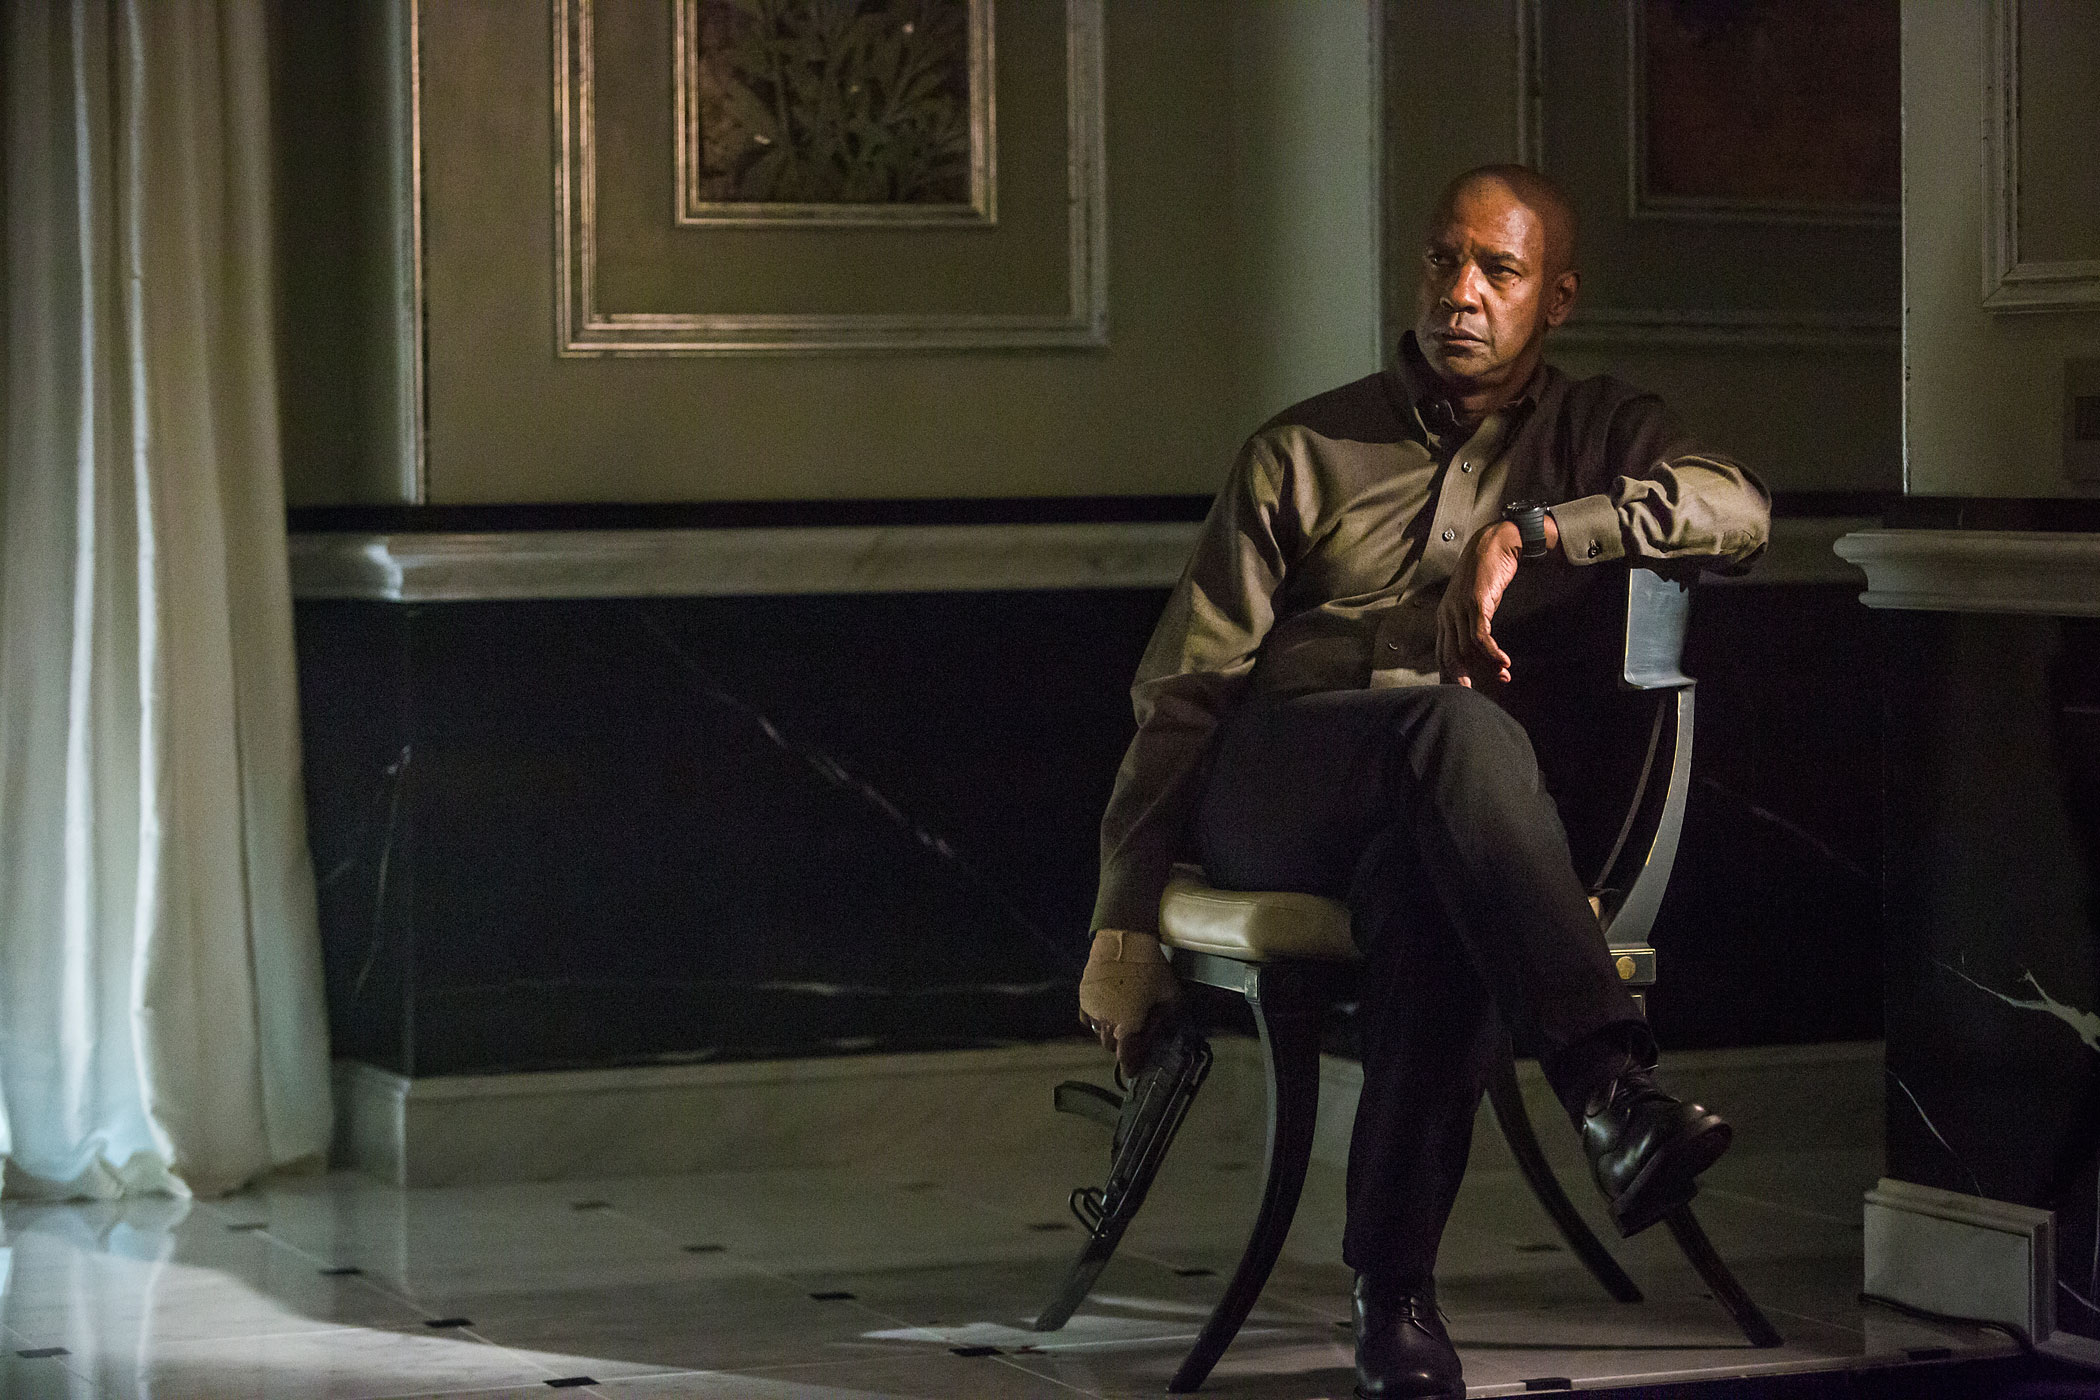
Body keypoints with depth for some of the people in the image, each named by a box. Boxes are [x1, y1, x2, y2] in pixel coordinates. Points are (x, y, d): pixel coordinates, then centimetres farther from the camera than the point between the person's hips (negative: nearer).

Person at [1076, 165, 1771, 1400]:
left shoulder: (1594, 435, 20)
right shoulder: (1304, 452, 19)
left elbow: (1742, 509, -3)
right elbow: (1184, 690, 12)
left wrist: (1528, 531, -15)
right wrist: (1124, 923, 3)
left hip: (1440, 812, 1)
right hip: (1269, 779, 0)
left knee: (1431, 889, -39)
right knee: (1456, 725, -36)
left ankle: (1396, 1290, -38)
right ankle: (1612, 1085, -52)